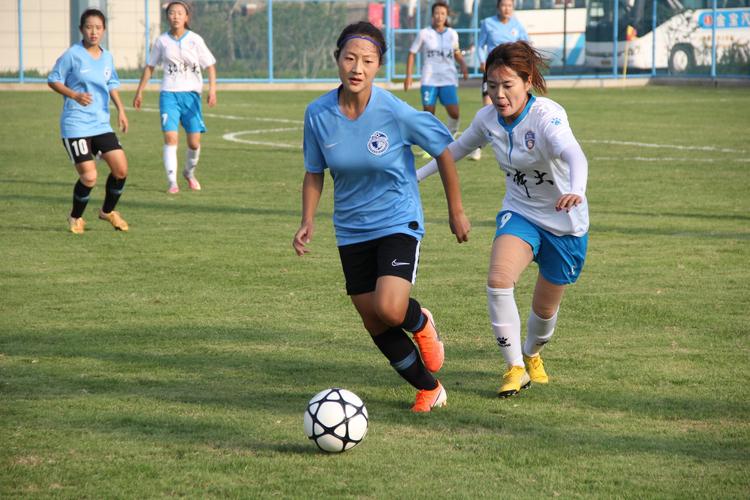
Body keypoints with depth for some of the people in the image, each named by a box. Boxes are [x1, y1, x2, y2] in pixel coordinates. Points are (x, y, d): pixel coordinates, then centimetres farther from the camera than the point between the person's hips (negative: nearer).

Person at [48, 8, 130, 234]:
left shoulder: (107, 57, 8)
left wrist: (120, 110, 10)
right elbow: (53, 80, -3)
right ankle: (76, 218, 15)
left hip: (101, 124, 5)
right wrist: (75, 95, -17)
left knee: (121, 169, -4)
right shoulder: (72, 55, -9)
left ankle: (108, 211, 21)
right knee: (89, 177, -11)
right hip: (75, 125, -5)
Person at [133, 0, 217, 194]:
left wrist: (212, 90, -13)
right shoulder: (162, 41, 3)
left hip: (191, 94, 0)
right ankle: (172, 183, -13)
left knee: (194, 142, -1)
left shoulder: (195, 40, -2)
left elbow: (210, 66, 0)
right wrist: (139, 92, 14)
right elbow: (150, 67, 14)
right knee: (170, 137, -15)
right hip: (169, 93, 0)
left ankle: (189, 173, 28)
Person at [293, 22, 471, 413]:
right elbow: (314, 173, 5)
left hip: (398, 223, -4)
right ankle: (429, 388, 29)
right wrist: (307, 222, -9)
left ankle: (421, 323, 14)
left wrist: (456, 212, 2)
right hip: (351, 230, 4)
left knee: (389, 309, -24)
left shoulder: (396, 112, -19)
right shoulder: (318, 114, -10)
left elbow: (443, 152, -5)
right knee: (375, 325, 7)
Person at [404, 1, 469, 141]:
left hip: (448, 80, 1)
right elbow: (412, 53, 6)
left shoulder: (452, 34, 7)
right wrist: (408, 76, -1)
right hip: (429, 80, -1)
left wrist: (463, 65, 3)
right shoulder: (424, 34, 1)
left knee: (454, 113, -12)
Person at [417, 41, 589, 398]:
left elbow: (574, 155, -47)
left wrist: (576, 190, -67)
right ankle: (515, 367, -12)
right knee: (498, 280, -26)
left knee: (545, 309, 10)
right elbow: (458, 148, 12)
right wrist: (417, 175, 12)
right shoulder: (488, 119, -10)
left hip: (565, 221, -3)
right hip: (519, 212, 3)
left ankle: (532, 354, 46)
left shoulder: (547, 116, -28)